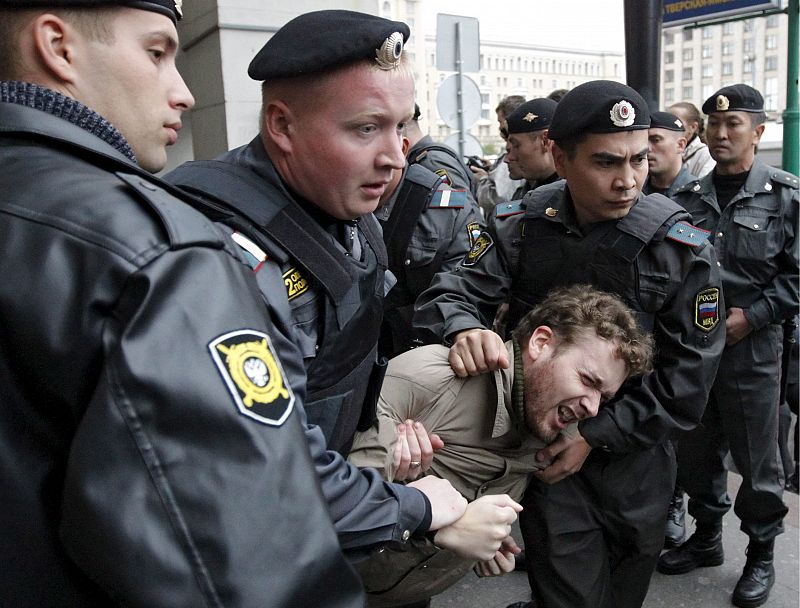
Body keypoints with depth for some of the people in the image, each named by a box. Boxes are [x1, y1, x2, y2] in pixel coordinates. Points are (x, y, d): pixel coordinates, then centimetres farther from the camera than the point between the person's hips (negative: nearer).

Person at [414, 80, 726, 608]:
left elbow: (689, 371, -12)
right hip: (545, 445, -1)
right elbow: (453, 290, -12)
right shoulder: (522, 226, -11)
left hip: (634, 453, 1)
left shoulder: (682, 246, -14)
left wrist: (596, 436, -18)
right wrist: (465, 328, -37)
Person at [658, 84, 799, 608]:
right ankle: (707, 537, 35)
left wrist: (751, 316, -14)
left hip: (751, 347, -3)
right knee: (697, 451, 15)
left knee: (757, 458, 8)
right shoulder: (689, 197, 7)